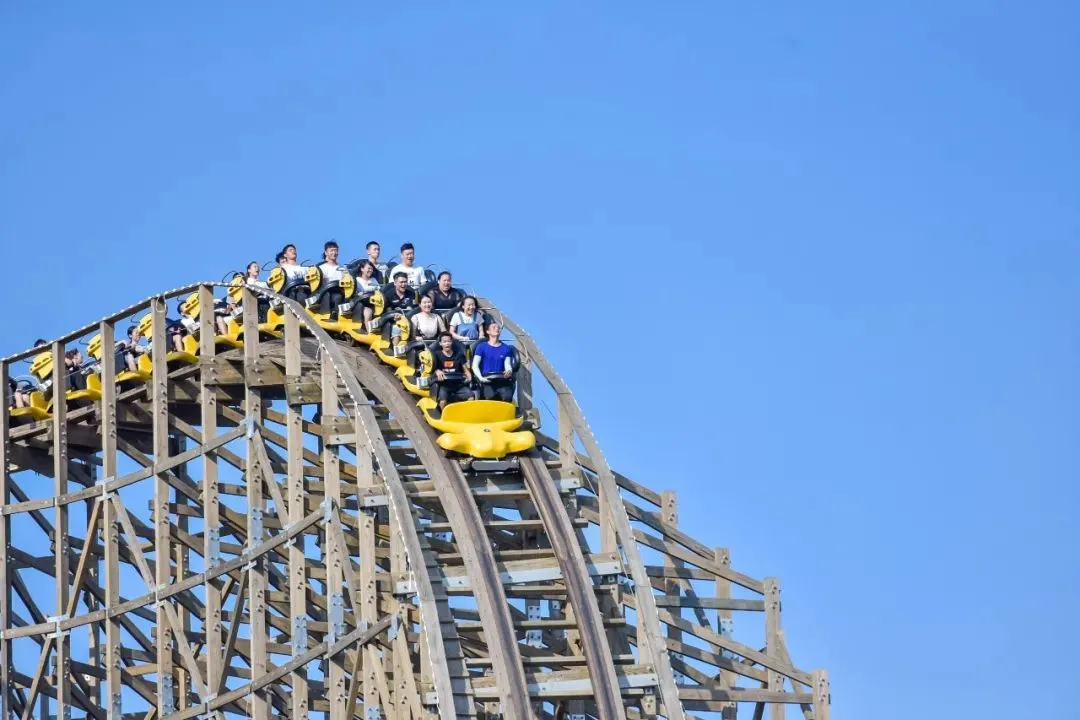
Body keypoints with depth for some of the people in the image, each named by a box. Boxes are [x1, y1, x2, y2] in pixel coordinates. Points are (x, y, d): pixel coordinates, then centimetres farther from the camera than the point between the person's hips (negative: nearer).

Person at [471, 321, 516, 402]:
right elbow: (475, 366, 3)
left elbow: (507, 365, 9)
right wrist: (480, 378, -16)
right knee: (490, 396, -33)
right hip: (487, 380, -2)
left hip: (502, 381, 2)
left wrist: (509, 371, -17)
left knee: (507, 397, -30)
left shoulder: (506, 348, 17)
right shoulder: (481, 347, 10)